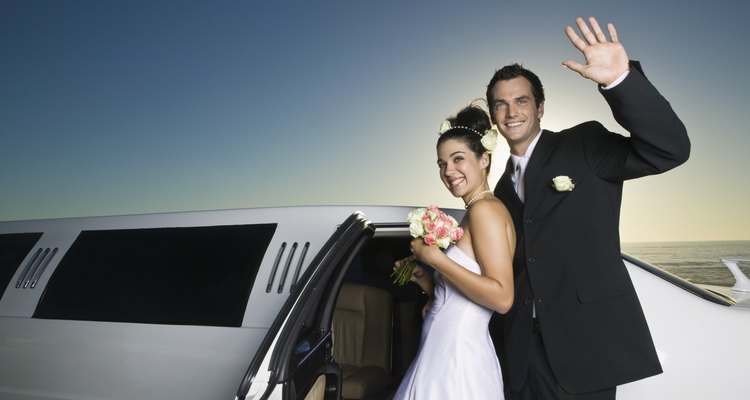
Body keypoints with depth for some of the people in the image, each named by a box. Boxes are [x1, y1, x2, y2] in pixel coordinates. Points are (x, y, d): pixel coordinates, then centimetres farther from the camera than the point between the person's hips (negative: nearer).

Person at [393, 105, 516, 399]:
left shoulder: (485, 209, -16)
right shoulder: (474, 214, 11)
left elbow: (502, 298, -24)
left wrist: (435, 258, -21)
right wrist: (425, 281, 6)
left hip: (458, 357, -8)